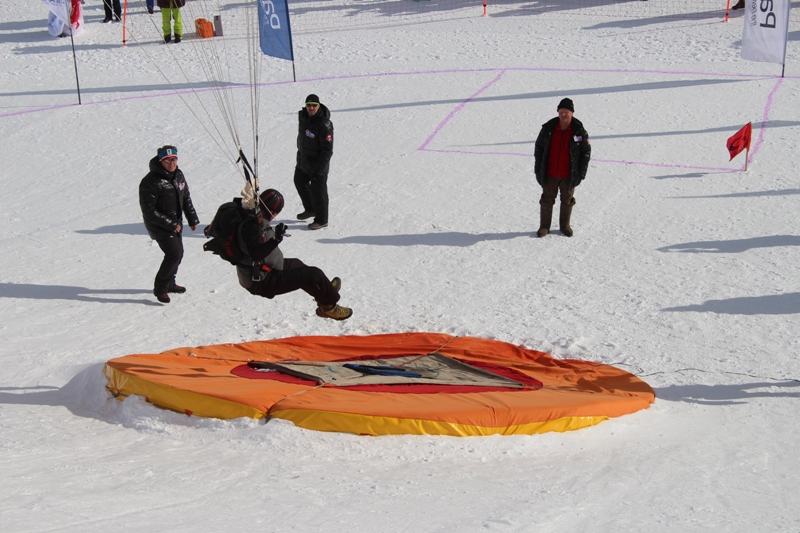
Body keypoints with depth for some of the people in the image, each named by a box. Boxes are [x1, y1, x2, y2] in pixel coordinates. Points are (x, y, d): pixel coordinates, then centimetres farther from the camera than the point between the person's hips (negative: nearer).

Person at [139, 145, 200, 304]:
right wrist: (170, 225, -21)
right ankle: (160, 288, -2)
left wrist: (193, 219, 14)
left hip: (176, 224, 8)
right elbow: (149, 211, -22)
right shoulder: (150, 182, -23)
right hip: (159, 226, -8)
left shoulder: (178, 175, 2)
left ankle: (169, 283, 38)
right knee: (174, 253, -16)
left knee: (178, 253, 16)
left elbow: (186, 198, 15)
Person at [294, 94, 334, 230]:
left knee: (318, 191, 1)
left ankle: (321, 220, 16)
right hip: (303, 160, 9)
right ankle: (310, 209, 45)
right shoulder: (303, 116, -3)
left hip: (318, 163, -9)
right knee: (300, 182, 25)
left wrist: (319, 169, -25)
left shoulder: (324, 125, -27)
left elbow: (327, 150, -25)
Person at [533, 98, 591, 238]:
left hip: (569, 175, -1)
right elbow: (539, 147, 5)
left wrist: (581, 173, -5)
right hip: (550, 174, 1)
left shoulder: (579, 131, -9)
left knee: (567, 200, 12)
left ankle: (565, 225, 27)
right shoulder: (548, 128, -6)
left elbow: (586, 152, -1)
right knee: (547, 199, 7)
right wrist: (538, 168, 2)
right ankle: (544, 226, 18)